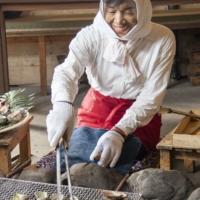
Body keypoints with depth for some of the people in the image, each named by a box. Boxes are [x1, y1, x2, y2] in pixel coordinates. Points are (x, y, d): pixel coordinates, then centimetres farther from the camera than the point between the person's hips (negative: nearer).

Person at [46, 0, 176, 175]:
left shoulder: (162, 39, -16)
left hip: (140, 118, -1)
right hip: (97, 111, 1)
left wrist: (119, 132, -31)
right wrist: (62, 105, -57)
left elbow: (152, 96, -16)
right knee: (71, 165, -22)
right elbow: (66, 71, -33)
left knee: (106, 165, -27)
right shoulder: (90, 35, -15)